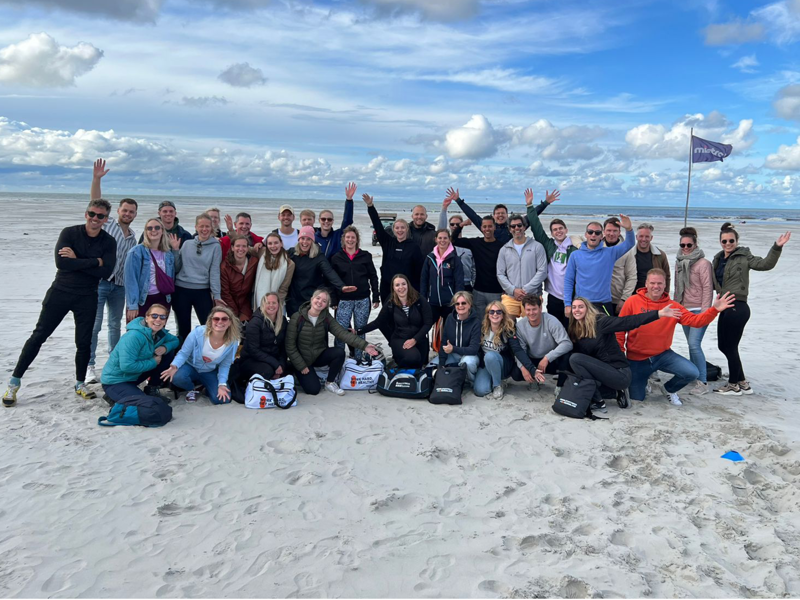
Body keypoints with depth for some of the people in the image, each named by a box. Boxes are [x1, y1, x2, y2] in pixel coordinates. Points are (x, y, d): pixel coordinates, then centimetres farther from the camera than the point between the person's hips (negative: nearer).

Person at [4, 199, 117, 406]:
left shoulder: (108, 242, -3)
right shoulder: (69, 233, -7)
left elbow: (106, 272, -15)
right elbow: (61, 262, -22)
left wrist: (76, 261, -19)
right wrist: (94, 262, -21)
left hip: (87, 298, 1)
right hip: (60, 292, -1)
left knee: (84, 343, 5)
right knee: (38, 336, 2)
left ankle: (80, 383, 24)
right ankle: (14, 382, 12)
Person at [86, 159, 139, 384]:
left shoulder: (133, 236, 15)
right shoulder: (107, 224, 2)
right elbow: (96, 202, -11)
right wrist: (96, 179, -24)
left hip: (120, 285, 5)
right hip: (99, 281, -5)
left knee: (115, 324, 12)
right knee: (94, 324, -7)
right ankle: (89, 366, 0)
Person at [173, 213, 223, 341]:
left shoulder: (215, 246, 0)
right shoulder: (187, 244, 6)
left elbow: (214, 271, -3)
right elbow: (177, 267, 8)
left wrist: (216, 295, -7)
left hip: (202, 291, -2)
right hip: (181, 289, 2)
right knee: (183, 328, 10)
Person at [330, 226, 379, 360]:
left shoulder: (365, 256, 4)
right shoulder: (336, 257, 5)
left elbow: (373, 277, 6)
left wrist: (376, 297, 1)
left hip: (363, 300, 1)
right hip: (344, 300, 0)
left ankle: (359, 359, 17)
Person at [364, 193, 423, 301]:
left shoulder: (414, 247, -2)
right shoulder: (387, 242, 6)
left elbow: (419, 269, -3)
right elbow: (377, 225, -2)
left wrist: (416, 291, -6)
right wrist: (370, 206, -12)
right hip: (387, 288, 3)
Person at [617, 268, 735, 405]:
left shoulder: (673, 306, -4)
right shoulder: (632, 302, -12)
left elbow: (694, 320, -12)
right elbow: (620, 329, -9)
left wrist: (714, 310, -28)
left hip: (663, 355, 2)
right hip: (637, 359, -2)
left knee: (692, 373, -19)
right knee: (636, 397, 2)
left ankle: (670, 389, 15)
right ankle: (642, 383, 41)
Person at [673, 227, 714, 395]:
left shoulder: (703, 263, -8)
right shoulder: (679, 262, 12)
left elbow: (708, 289, -12)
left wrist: (704, 312, -15)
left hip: (699, 310, -7)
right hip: (684, 310, 7)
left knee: (694, 344, -15)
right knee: (692, 345, 12)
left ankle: (703, 382, -11)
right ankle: (693, 375, 20)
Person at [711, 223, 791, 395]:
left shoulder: (743, 257, -6)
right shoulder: (718, 260, 13)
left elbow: (765, 264, -21)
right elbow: (714, 284, 18)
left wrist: (777, 247, -33)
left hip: (738, 307, -8)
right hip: (725, 307, 8)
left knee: (730, 347, -1)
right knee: (723, 345, 13)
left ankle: (733, 385, 14)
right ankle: (743, 383, 26)